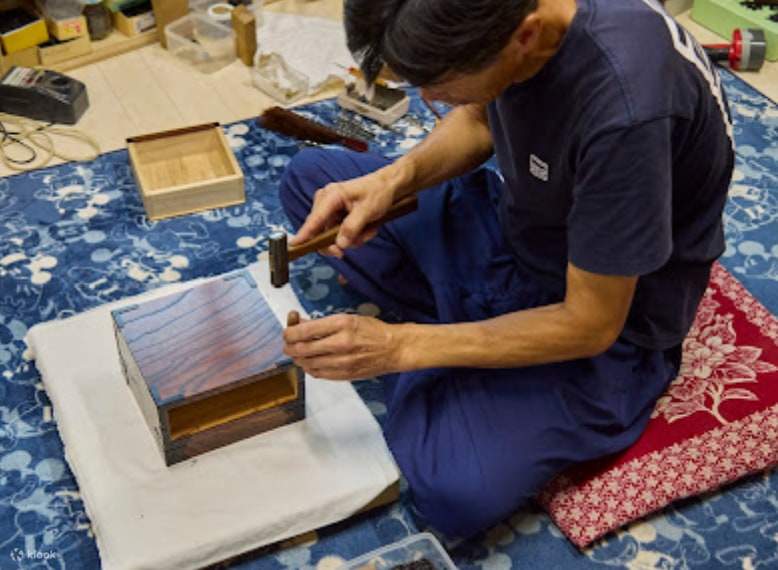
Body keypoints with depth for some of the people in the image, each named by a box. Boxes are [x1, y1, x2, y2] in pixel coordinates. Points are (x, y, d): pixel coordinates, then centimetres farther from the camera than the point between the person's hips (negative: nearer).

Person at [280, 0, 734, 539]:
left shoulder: (625, 111, -38)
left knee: (456, 491, -29)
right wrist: (394, 177, -15)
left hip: (602, 320, -6)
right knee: (308, 177, 7)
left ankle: (432, 340, 1)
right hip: (512, 226, 7)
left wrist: (399, 346, -27)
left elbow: (590, 325, -26)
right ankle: (457, 324, 0)